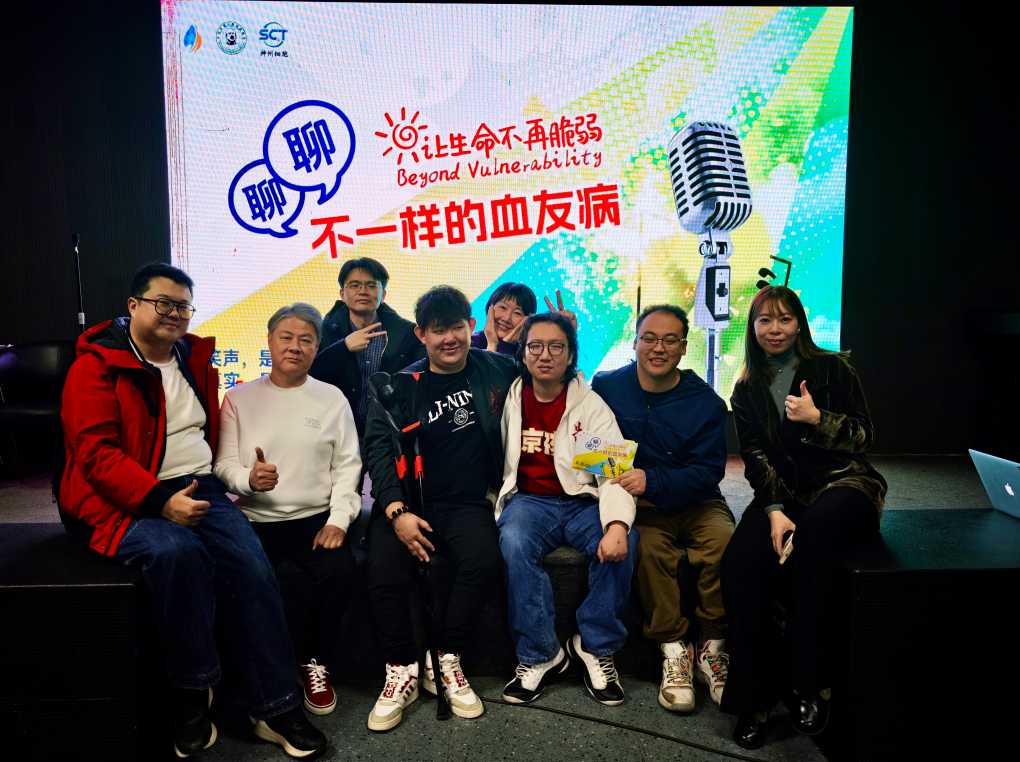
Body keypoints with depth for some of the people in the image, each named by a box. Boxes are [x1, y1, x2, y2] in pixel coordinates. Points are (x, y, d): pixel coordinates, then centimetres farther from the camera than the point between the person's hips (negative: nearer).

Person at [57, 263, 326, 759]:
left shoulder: (195, 360, 17)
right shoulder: (97, 367, -1)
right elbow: (97, 454, -12)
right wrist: (160, 500, -23)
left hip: (198, 488, 5)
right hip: (126, 499, -5)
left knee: (252, 564, -20)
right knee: (176, 550, -36)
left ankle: (277, 708, -10)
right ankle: (191, 694, -14)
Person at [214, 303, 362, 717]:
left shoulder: (332, 399, 10)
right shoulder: (239, 399, 9)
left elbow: (347, 466, 5)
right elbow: (224, 465, 4)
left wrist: (338, 520, -8)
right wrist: (249, 479, -19)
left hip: (315, 518, 0)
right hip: (254, 520, 0)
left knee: (341, 571, -27)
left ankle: (312, 661, 0)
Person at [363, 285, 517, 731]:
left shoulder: (497, 370, 8)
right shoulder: (400, 386, 4)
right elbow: (380, 448, -2)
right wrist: (396, 510, -15)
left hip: (467, 503, 1)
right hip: (408, 503, 0)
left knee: (485, 563, -29)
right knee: (384, 573, -26)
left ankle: (444, 662, -6)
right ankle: (402, 671, -2)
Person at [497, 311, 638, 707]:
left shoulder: (591, 404, 2)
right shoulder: (510, 399, 8)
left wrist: (617, 523, -27)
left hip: (582, 501, 0)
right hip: (529, 499, 0)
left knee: (622, 544, -29)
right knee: (514, 544, -32)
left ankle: (595, 646, -7)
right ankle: (540, 655, -16)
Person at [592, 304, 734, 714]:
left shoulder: (706, 403, -3)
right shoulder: (607, 386, 1)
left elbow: (709, 471, -10)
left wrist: (652, 480, -27)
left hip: (695, 500, 1)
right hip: (637, 504, 0)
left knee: (722, 539, -29)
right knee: (649, 546, -31)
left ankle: (711, 648, -11)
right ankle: (673, 650, -15)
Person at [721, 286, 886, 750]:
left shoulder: (832, 368, 5)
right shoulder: (748, 390, 12)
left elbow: (863, 437, 4)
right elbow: (754, 457, 3)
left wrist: (817, 419, -14)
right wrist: (774, 510, -13)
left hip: (843, 484, -2)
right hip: (781, 494, 3)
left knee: (814, 528, -38)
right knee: (739, 563, -27)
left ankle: (813, 685, -25)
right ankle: (754, 697, -14)